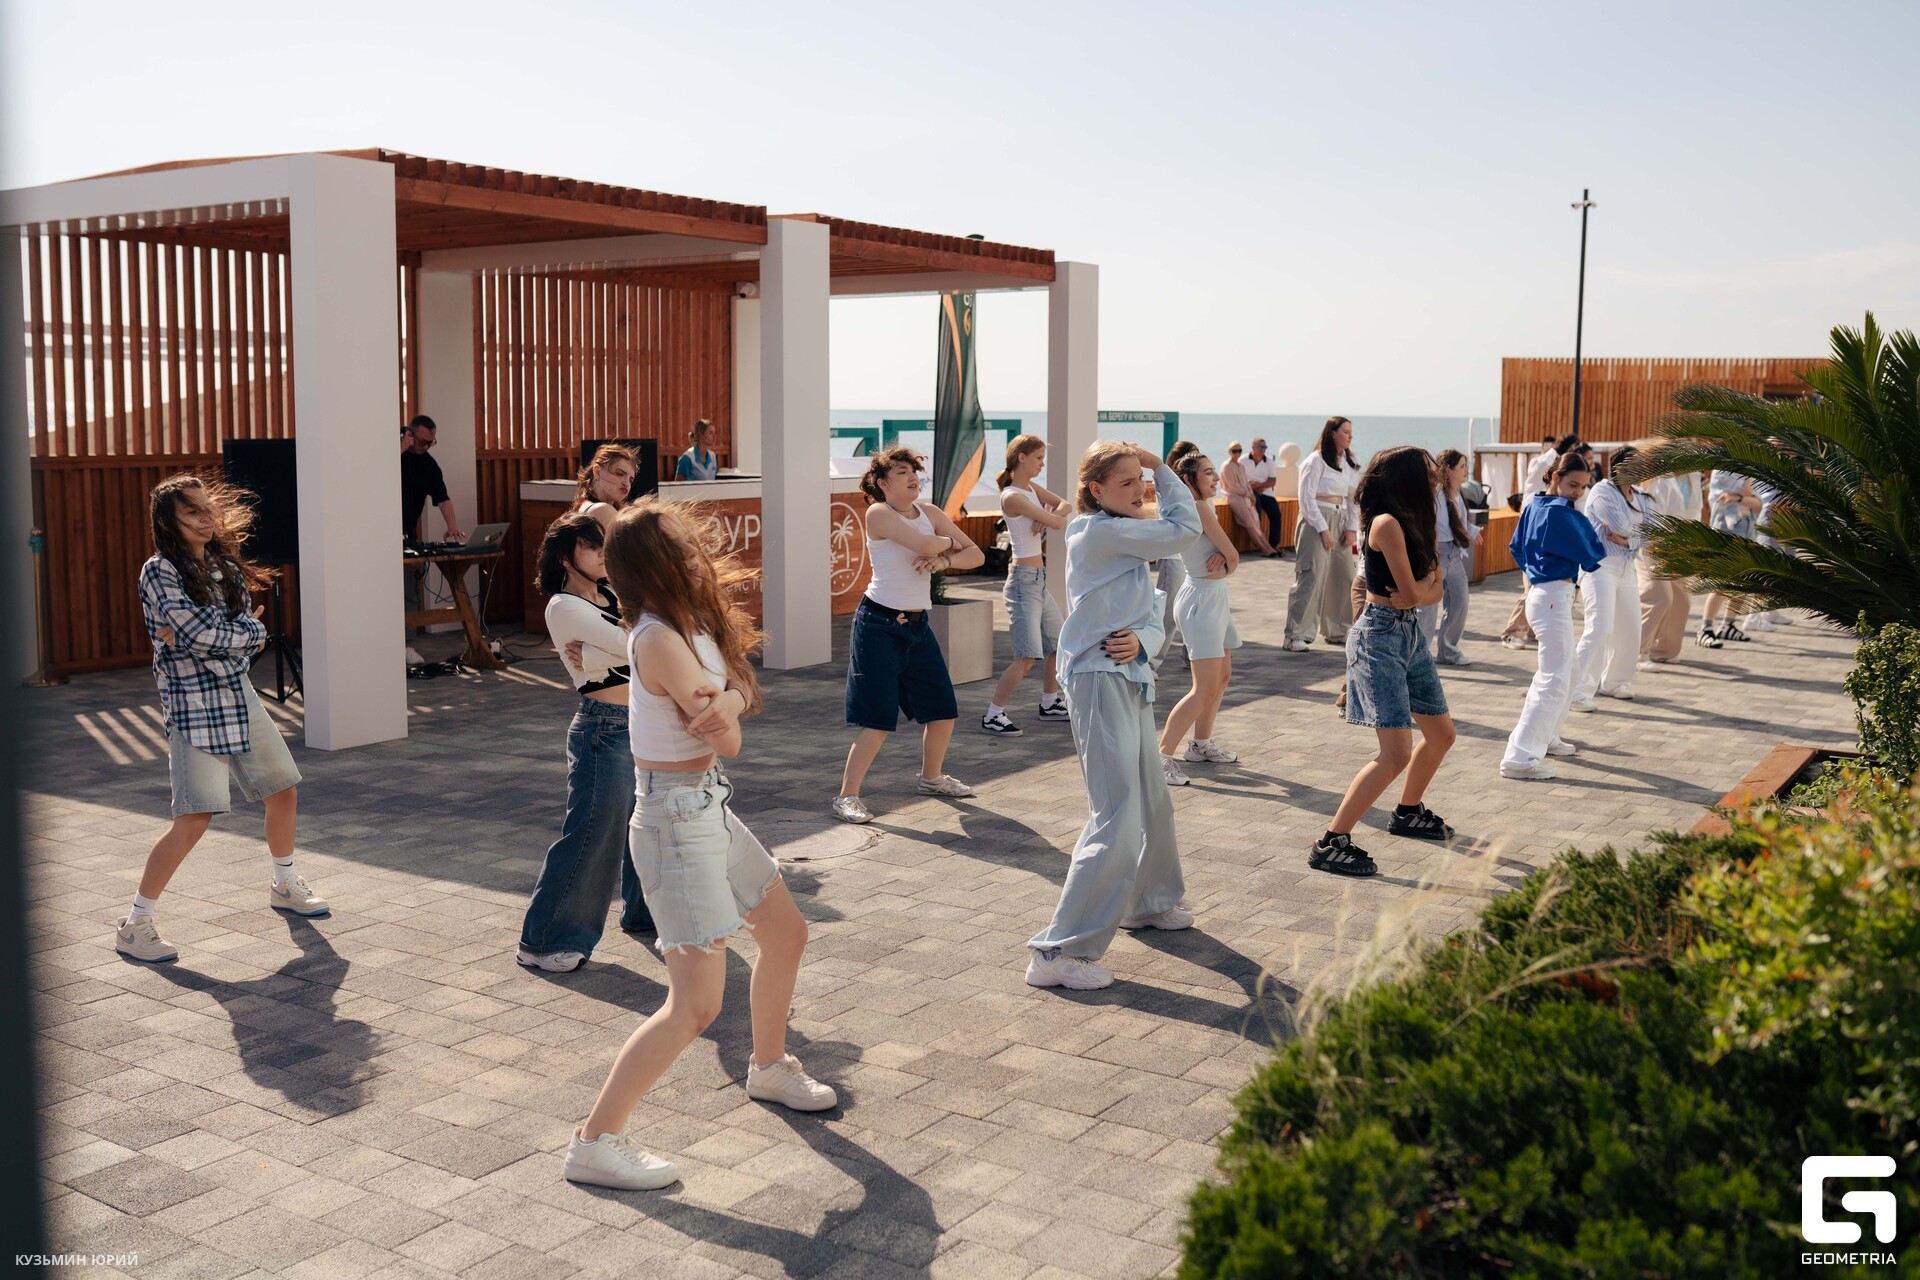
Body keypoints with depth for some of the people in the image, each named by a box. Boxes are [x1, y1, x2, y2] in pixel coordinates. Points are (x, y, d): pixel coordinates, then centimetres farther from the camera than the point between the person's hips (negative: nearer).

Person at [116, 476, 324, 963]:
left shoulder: (226, 567, 9)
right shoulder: (159, 571, -11)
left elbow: (254, 632, 0)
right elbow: (201, 634, -21)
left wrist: (208, 635, -15)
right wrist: (242, 635, -5)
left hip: (239, 694, 7)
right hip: (193, 703, -7)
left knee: (283, 791, 15)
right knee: (195, 818, -15)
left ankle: (285, 886, 38)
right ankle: (133, 926, -5)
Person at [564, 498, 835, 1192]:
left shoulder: (694, 625, 6)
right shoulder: (659, 640, -22)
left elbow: (741, 693, -7)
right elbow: (729, 741, -17)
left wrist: (721, 702, -24)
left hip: (712, 806, 10)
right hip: (677, 816, -10)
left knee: (786, 933, 23)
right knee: (697, 1004, -10)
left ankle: (770, 1068, 44)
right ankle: (595, 1142, -1)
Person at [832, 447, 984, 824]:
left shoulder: (929, 512, 7)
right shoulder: (879, 513, -12)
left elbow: (977, 555, 6)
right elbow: (925, 544, -26)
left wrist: (943, 561, -13)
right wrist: (950, 542, -4)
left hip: (919, 625, 7)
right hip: (879, 624, -7)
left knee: (944, 710, 13)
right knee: (879, 719, -11)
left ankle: (931, 778, 36)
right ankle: (846, 796, 0)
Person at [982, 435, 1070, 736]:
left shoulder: (1032, 488, 11)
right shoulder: (1012, 497, -17)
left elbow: (1063, 505, 12)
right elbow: (1056, 523, -22)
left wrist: (1049, 516, -9)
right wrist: (1054, 518, 2)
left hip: (1039, 579, 10)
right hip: (1024, 580, -10)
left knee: (1059, 644, 20)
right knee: (1028, 657, -14)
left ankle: (1049, 703, 35)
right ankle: (992, 716, -8)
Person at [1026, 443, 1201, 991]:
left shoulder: (1130, 540, 16)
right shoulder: (1099, 532, -14)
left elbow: (1153, 616, 11)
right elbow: (1184, 529, -14)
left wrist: (1140, 641, -11)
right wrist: (1165, 469, -3)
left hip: (1131, 679, 10)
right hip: (1100, 681, -10)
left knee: (1154, 802, 25)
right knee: (1118, 820, -15)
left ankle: (1150, 903, 48)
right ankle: (1059, 951, -12)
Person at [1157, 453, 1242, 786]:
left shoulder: (1197, 508, 11)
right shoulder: (1200, 508, -18)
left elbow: (1227, 554, 11)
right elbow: (1233, 557, -15)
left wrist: (1221, 558, -12)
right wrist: (1226, 566, 7)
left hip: (1216, 597, 11)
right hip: (1202, 598, -11)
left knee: (1222, 676, 21)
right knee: (1205, 689, -12)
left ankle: (1201, 744, 33)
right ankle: (1163, 756, -8)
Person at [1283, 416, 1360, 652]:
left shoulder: (1349, 464, 14)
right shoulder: (1316, 461, -8)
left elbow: (1351, 498, 16)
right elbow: (1307, 499, -12)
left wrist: (1351, 528, 4)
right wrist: (1323, 530, -15)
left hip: (1340, 524, 8)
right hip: (1316, 523, -8)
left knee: (1344, 578, 9)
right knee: (1311, 578, -10)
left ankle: (1336, 631, 23)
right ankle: (1295, 637, -7)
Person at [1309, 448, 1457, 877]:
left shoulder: (1420, 522, 10)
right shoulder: (1388, 523, -18)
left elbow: (1436, 588, 7)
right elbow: (1412, 592, -16)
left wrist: (1418, 591, -12)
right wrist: (1426, 585, 4)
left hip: (1412, 633, 9)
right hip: (1381, 636, -9)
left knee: (1442, 735, 20)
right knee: (1397, 753, -16)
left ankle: (1408, 813, 43)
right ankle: (1330, 844, -11)